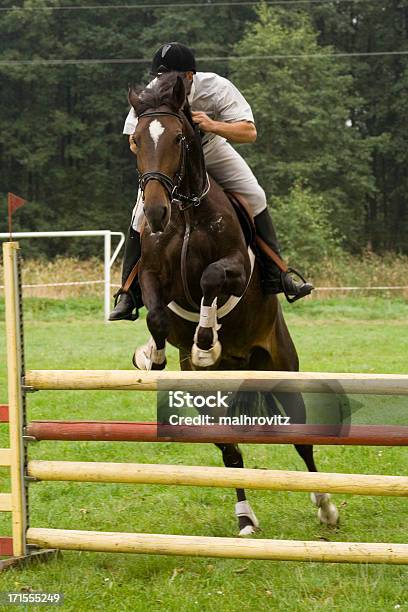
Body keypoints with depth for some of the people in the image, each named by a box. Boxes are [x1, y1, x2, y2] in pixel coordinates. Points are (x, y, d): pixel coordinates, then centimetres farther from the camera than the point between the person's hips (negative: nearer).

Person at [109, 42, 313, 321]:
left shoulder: (216, 88, -32)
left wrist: (213, 125, -53)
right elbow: (134, 142, -25)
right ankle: (130, 293, -4)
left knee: (255, 197, -12)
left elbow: (249, 132, -35)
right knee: (144, 214, -15)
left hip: (212, 151, 1)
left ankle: (275, 275, -1)